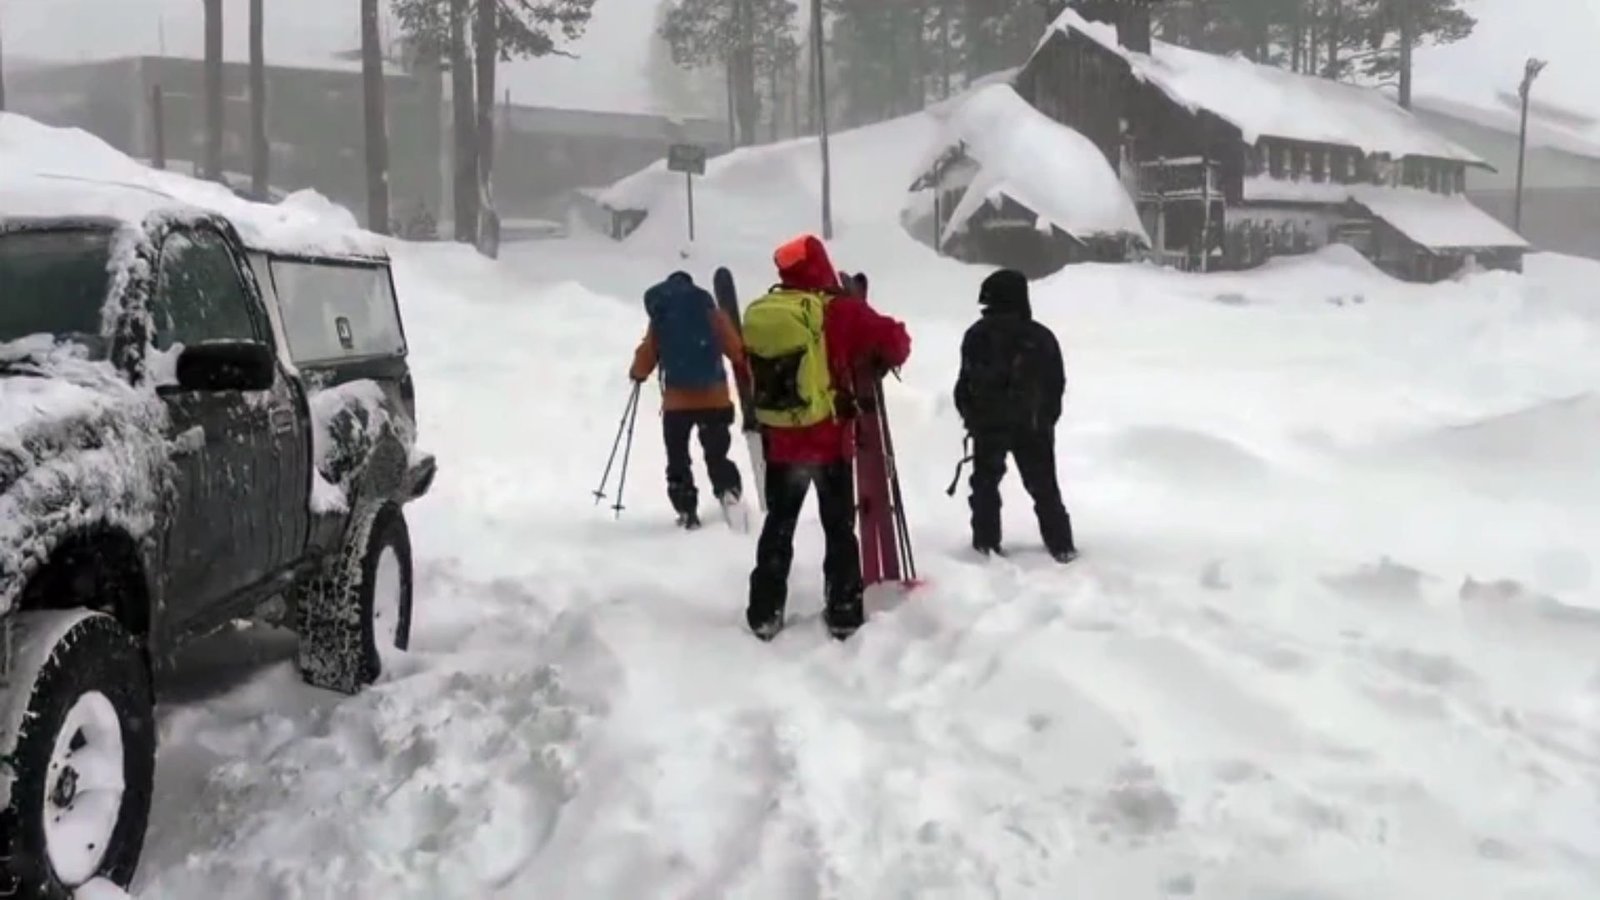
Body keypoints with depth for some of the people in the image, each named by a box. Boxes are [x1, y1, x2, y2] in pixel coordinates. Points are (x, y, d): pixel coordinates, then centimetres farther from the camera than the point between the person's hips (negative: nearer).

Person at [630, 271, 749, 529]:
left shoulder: (659, 321, 1)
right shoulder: (713, 315, 0)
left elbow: (645, 358, 4)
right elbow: (737, 351, -5)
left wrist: (637, 374, 26)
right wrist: (748, 376, 7)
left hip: (677, 403, 0)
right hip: (715, 399, 0)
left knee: (678, 460, 12)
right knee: (716, 455, 13)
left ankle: (686, 510, 4)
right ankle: (728, 490, -10)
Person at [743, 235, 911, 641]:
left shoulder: (758, 314, 3)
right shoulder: (838, 310, -13)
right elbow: (894, 339, -10)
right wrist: (883, 361, 10)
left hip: (780, 441, 4)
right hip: (830, 440, -4)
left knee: (778, 526, 15)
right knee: (839, 528, 8)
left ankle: (765, 613, 16)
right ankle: (843, 613, 10)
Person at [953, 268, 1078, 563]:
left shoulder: (977, 335, -6)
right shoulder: (1040, 336, -3)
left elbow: (967, 382, -3)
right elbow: (1056, 383, 3)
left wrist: (970, 417, 10)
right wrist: (1046, 418, 14)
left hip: (988, 424, -1)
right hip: (1033, 425, 1)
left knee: (985, 484, 13)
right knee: (1044, 486, 11)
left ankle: (986, 542, 9)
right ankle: (1061, 545, 12)